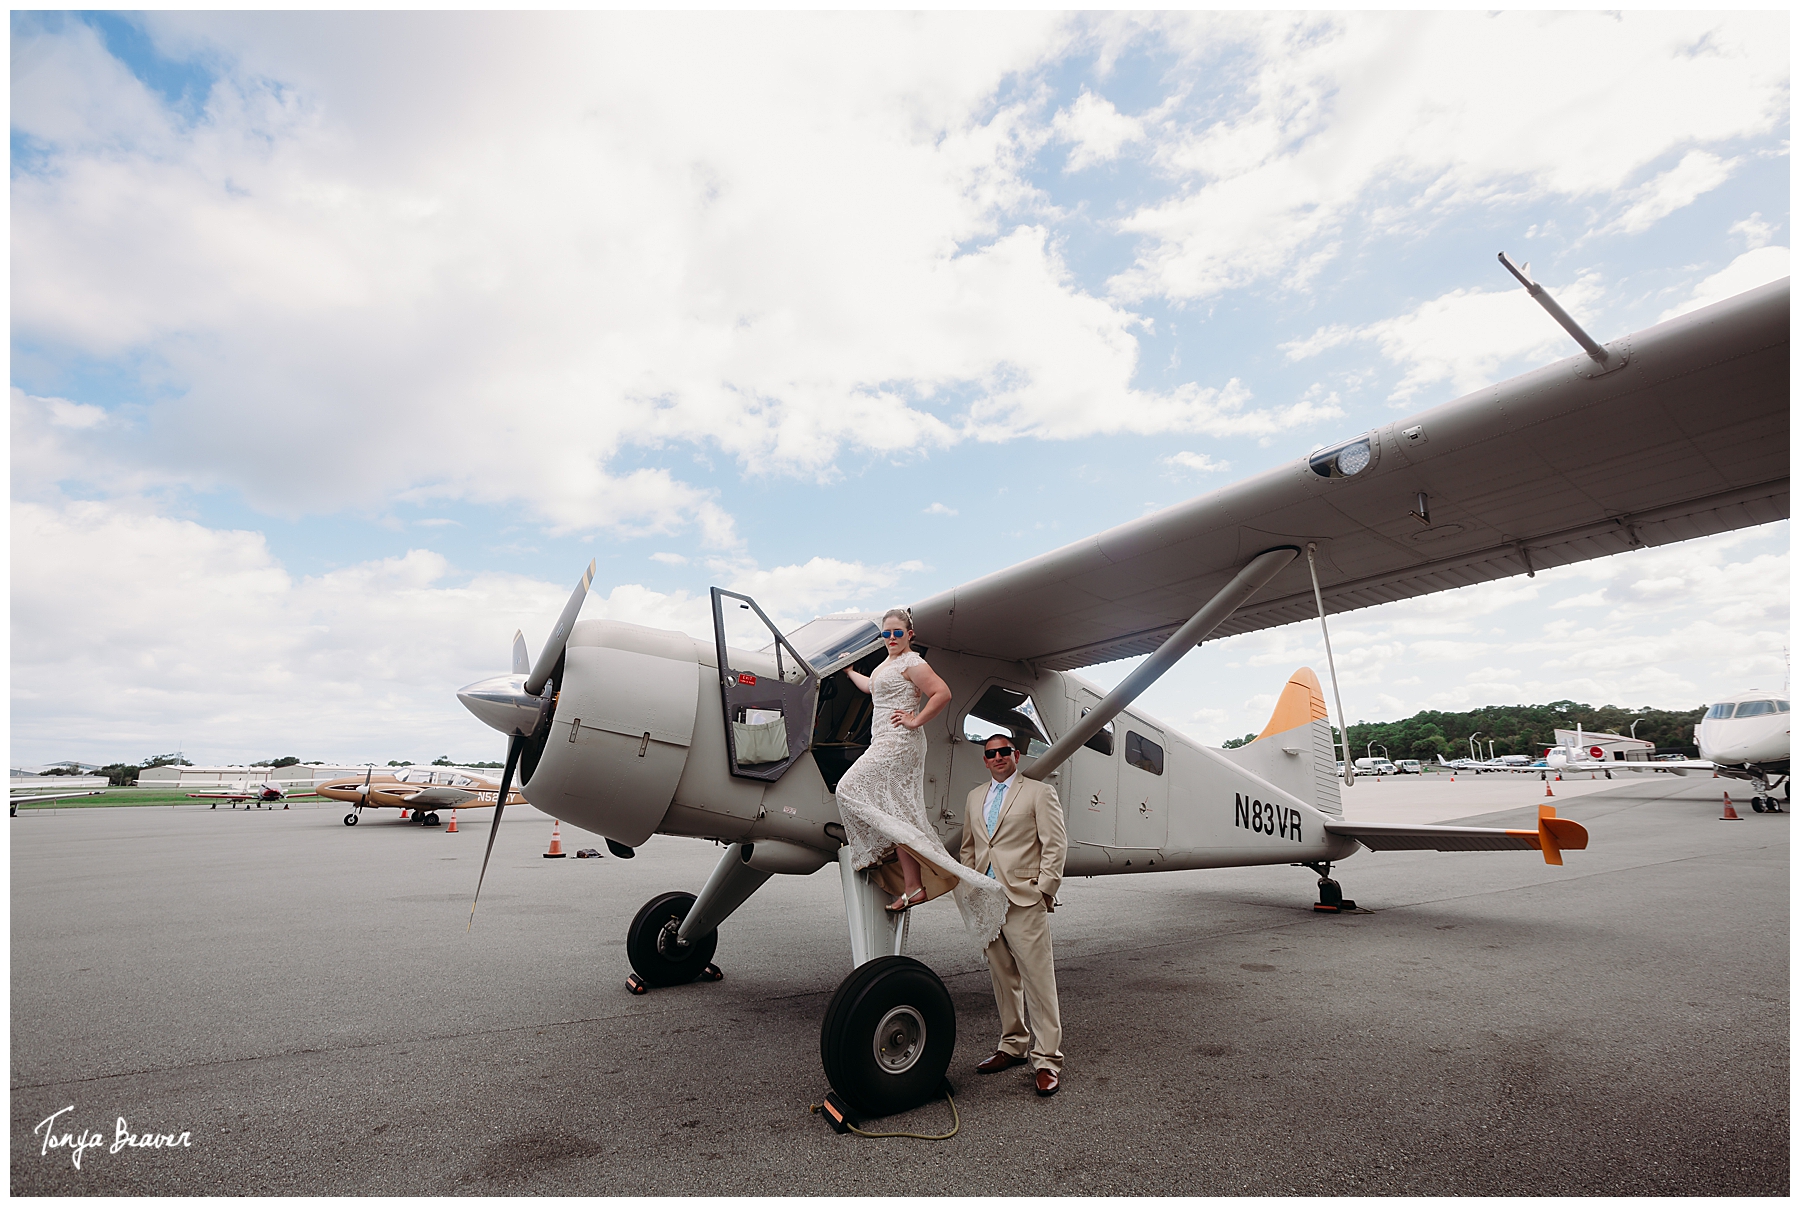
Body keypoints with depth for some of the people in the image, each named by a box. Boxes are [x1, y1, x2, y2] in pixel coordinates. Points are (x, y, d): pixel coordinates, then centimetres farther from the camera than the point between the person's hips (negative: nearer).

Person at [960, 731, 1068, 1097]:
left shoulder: (1039, 793, 0)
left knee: (1037, 979, -4)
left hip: (1024, 901, -5)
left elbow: (1056, 844, -5)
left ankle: (1047, 1060, 5)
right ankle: (1013, 1046, 27)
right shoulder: (975, 797, 16)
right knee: (1002, 978, 14)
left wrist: (1044, 890, -10)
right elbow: (968, 848, 21)